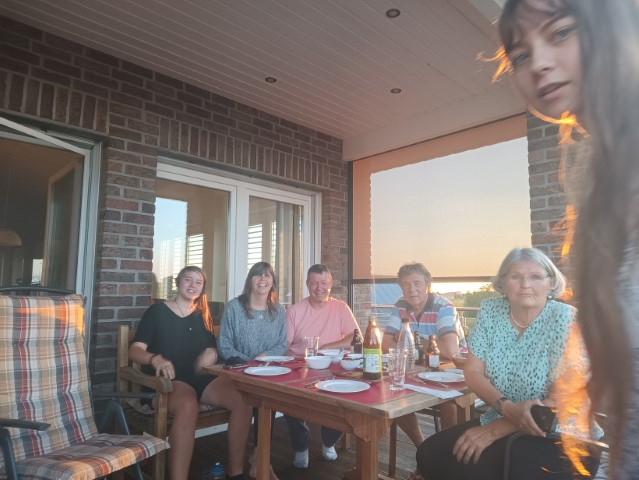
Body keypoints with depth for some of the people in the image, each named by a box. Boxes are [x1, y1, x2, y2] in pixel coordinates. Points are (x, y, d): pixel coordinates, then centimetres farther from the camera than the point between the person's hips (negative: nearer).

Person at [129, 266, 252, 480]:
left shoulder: (202, 316, 16)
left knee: (242, 400, -22)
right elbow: (135, 350, -4)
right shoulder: (157, 311, 3)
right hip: (168, 380, -4)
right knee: (188, 406, -40)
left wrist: (211, 354, -7)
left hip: (200, 378, 5)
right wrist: (156, 359, -25)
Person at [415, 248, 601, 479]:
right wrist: (507, 408, -20)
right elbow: (472, 372, -1)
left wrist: (495, 430, -19)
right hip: (499, 421, 5)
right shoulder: (490, 310, -2)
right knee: (430, 454, -13)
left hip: (562, 438, -5)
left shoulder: (566, 320, -15)